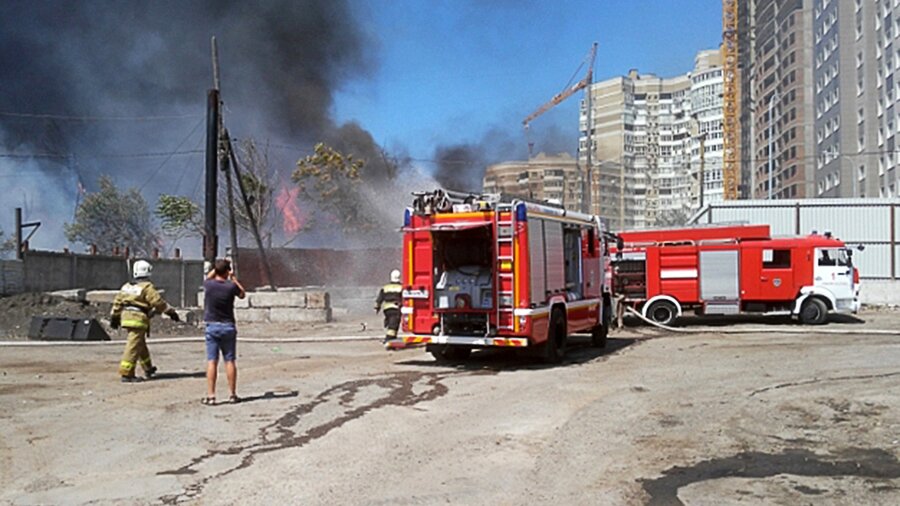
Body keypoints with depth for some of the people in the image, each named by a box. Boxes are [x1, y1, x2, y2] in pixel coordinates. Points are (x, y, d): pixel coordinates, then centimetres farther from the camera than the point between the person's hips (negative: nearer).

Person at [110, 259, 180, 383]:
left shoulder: (126, 286, 13)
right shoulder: (147, 287, -10)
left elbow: (117, 302, 16)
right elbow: (158, 302, -12)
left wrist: (114, 317, 24)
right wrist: (171, 312, -4)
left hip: (126, 317, 8)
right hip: (138, 319, -8)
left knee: (141, 344, 21)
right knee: (133, 347, -7)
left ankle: (148, 369, 34)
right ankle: (126, 374, -8)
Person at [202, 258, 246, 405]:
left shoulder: (209, 285, -7)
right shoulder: (231, 286, -11)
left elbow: (208, 277, 18)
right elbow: (242, 294, 11)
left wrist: (217, 267, 21)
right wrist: (233, 278, 12)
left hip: (212, 326, 0)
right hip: (228, 327, 0)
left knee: (212, 362, 1)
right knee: (230, 361, 6)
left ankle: (210, 396, -1)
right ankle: (232, 395, 10)